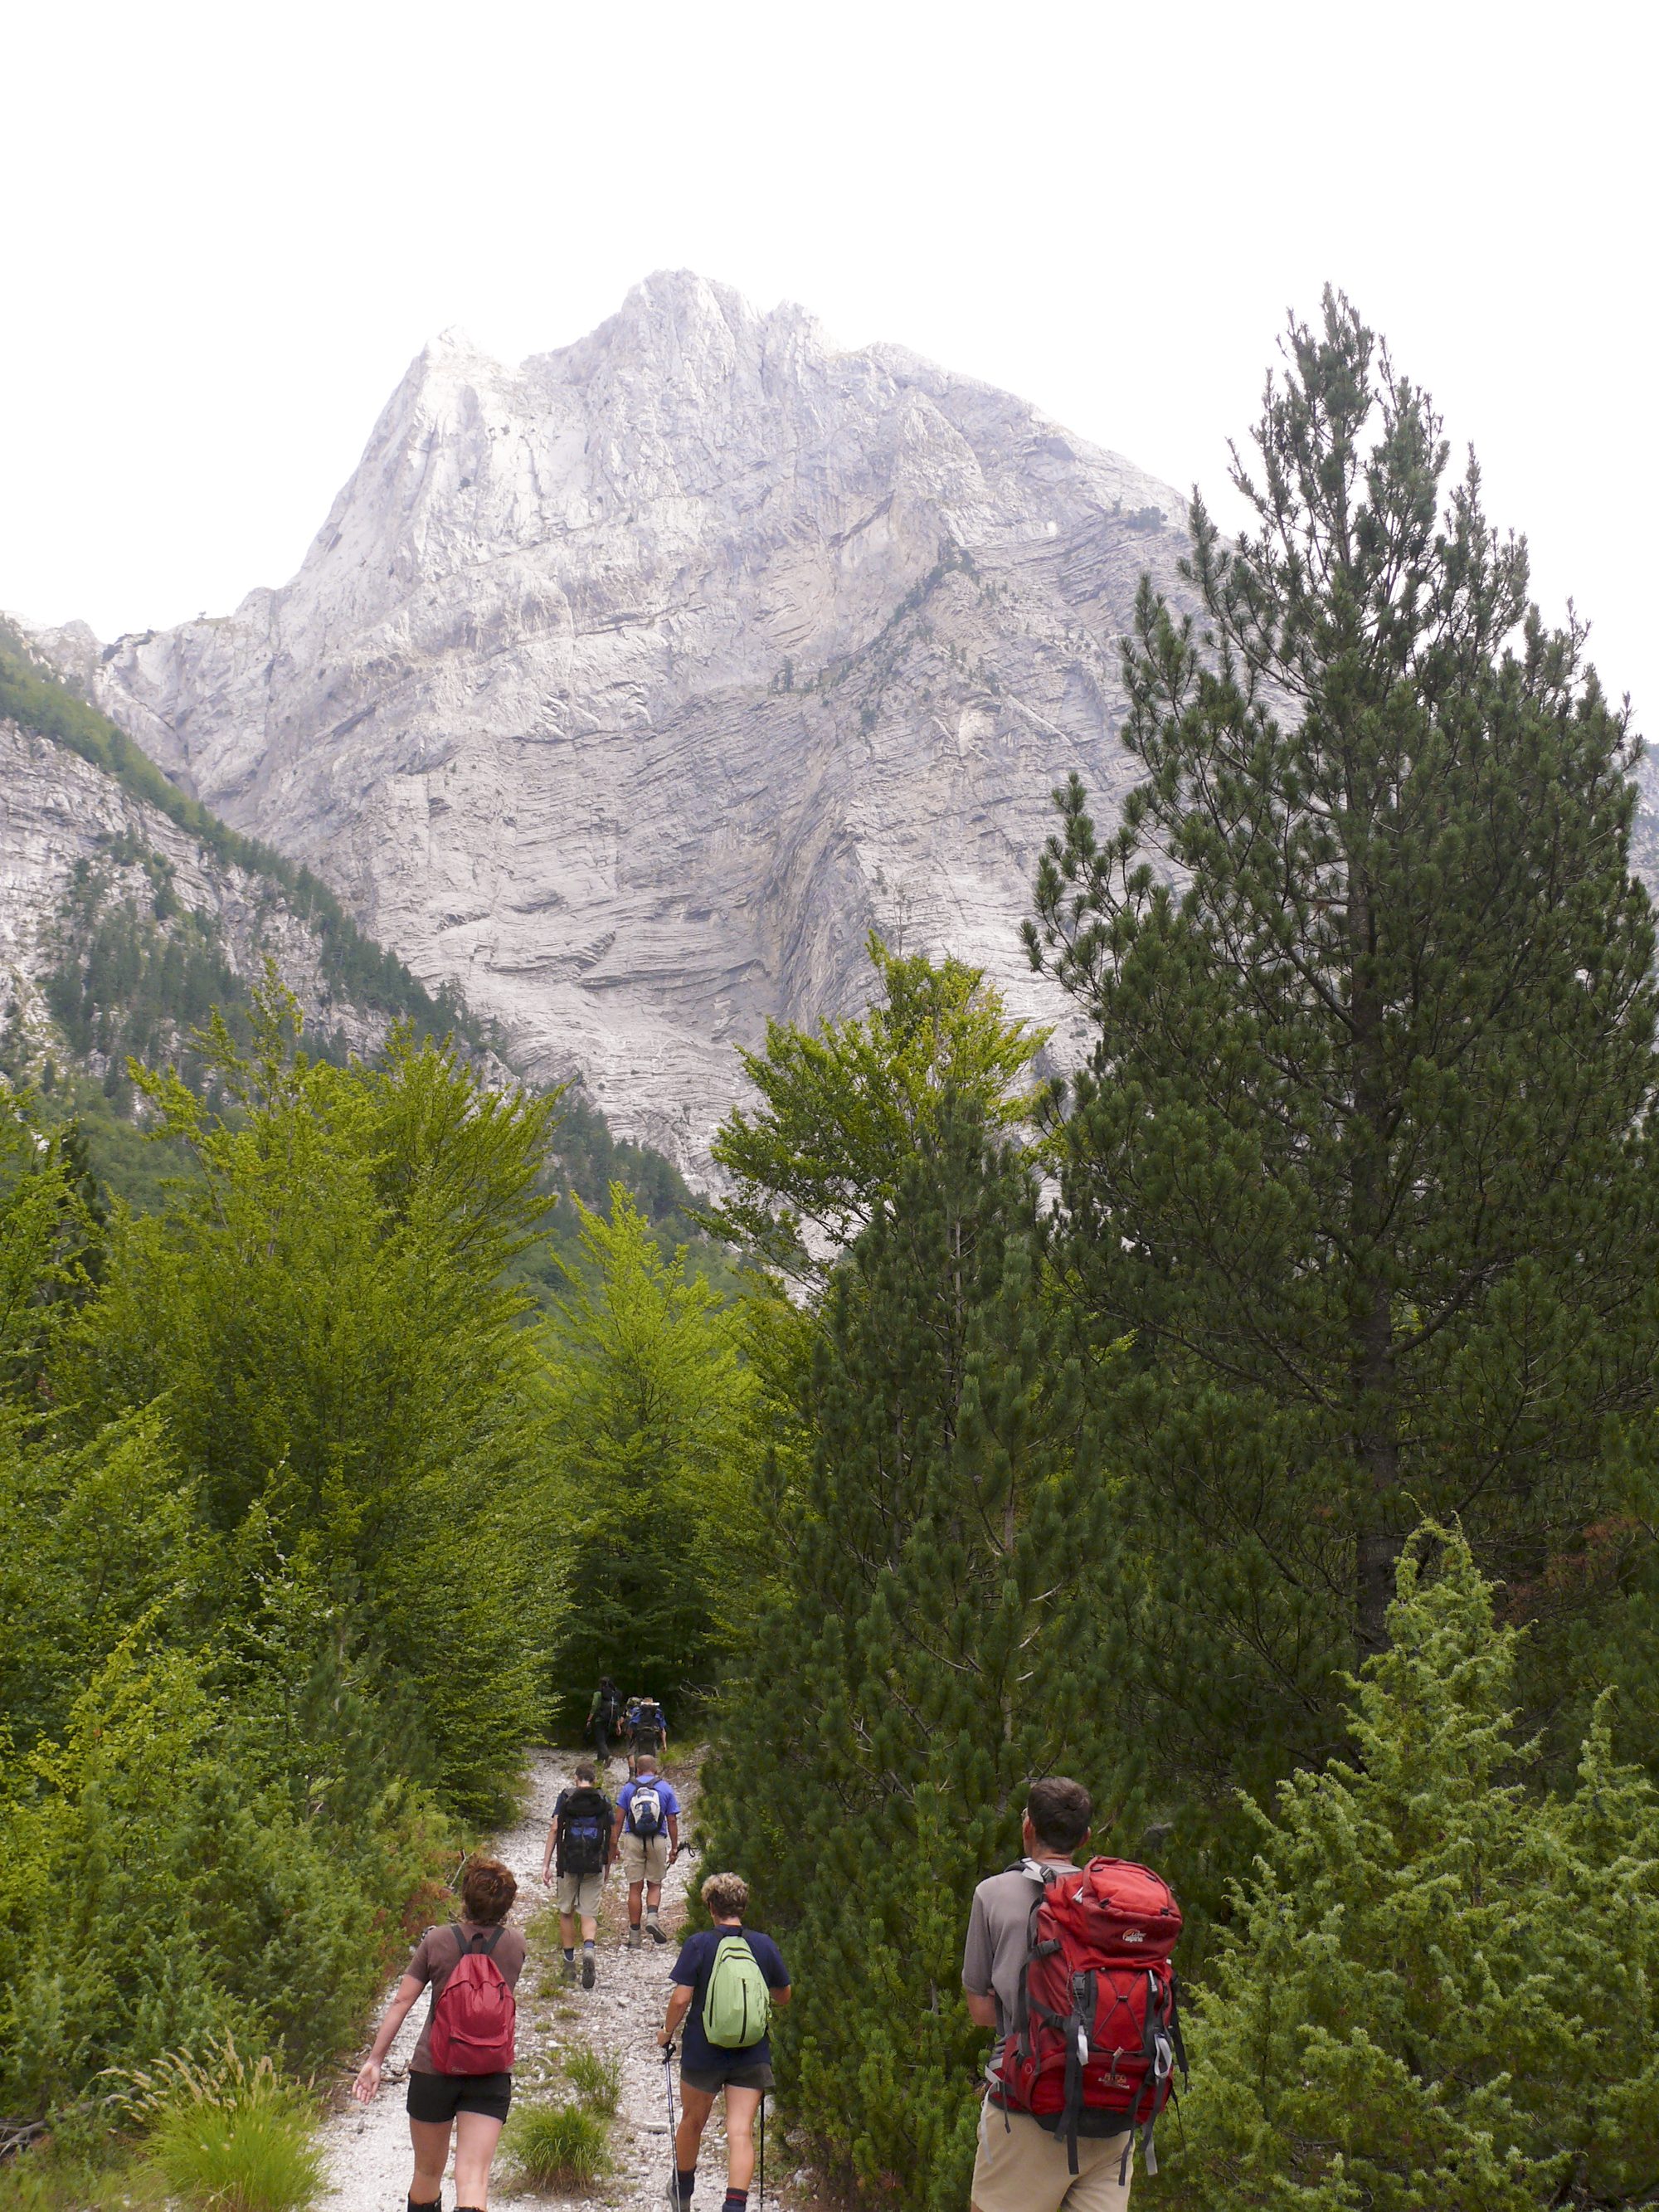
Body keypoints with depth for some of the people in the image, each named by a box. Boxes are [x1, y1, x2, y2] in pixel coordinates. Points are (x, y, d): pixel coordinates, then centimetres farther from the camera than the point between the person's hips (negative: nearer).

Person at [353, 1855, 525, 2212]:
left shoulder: (437, 1941, -5)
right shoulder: (515, 1944, -1)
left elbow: (401, 2001, -6)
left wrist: (375, 2059, -1)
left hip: (433, 2070, 0)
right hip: (491, 2075, 0)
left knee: (427, 2173, 19)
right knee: (474, 2175, -8)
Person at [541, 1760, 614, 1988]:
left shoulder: (566, 1797, 3)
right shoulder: (604, 1801, 7)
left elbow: (555, 1829, -5)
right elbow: (612, 1839, 9)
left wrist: (546, 1863, -5)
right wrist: (608, 1866, 22)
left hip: (568, 1863, 0)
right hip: (595, 1866, 1)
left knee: (566, 1913, 15)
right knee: (589, 1915, 5)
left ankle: (569, 1964, 17)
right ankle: (588, 1950, -23)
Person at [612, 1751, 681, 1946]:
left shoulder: (628, 1788, 4)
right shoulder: (666, 1788, 5)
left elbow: (618, 1820, 0)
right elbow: (672, 1822, 4)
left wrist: (613, 1844, 5)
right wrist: (674, 1848, 10)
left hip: (633, 1841, 0)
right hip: (658, 1842, 0)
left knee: (635, 1888, 5)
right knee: (655, 1885, 14)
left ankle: (634, 1937, 6)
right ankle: (652, 1916, -14)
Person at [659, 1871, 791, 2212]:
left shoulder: (698, 1945, -10)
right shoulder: (765, 1945, -2)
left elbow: (681, 1998, -14)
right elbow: (783, 1996, 10)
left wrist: (668, 2032, 4)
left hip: (703, 2052, -1)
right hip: (752, 2054, 1)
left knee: (693, 2121, 20)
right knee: (741, 2132, -1)